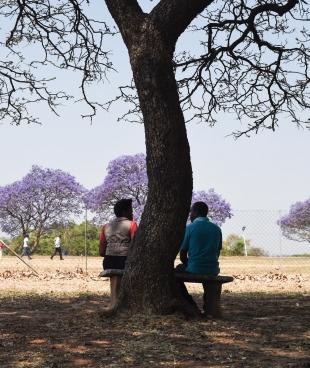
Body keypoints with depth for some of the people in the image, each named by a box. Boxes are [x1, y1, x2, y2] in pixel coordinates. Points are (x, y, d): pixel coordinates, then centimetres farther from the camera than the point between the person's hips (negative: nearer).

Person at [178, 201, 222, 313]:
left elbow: (182, 255, -5)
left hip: (194, 270, -4)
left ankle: (192, 307, 19)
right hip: (213, 271, 5)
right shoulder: (217, 229, 5)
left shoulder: (190, 228, -8)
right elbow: (217, 252, 13)